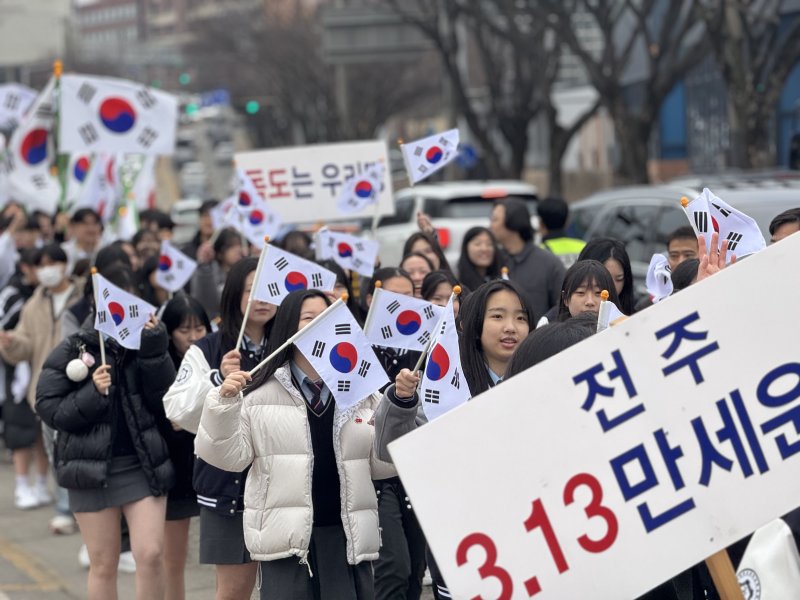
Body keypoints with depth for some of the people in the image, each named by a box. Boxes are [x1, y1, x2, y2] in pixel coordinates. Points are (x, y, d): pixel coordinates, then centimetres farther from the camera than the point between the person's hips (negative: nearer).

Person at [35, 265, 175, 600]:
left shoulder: (145, 346, 5)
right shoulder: (72, 351, -1)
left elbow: (165, 404, -6)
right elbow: (50, 410, -5)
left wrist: (154, 352, -14)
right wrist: (93, 393, -19)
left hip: (142, 465, 1)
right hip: (91, 468, -1)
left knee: (151, 554, -10)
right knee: (103, 564, 6)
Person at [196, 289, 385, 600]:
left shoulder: (360, 392, 8)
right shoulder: (260, 394, 0)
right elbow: (229, 456, -2)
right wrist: (225, 403, -15)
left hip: (348, 536, 3)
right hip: (286, 537, -3)